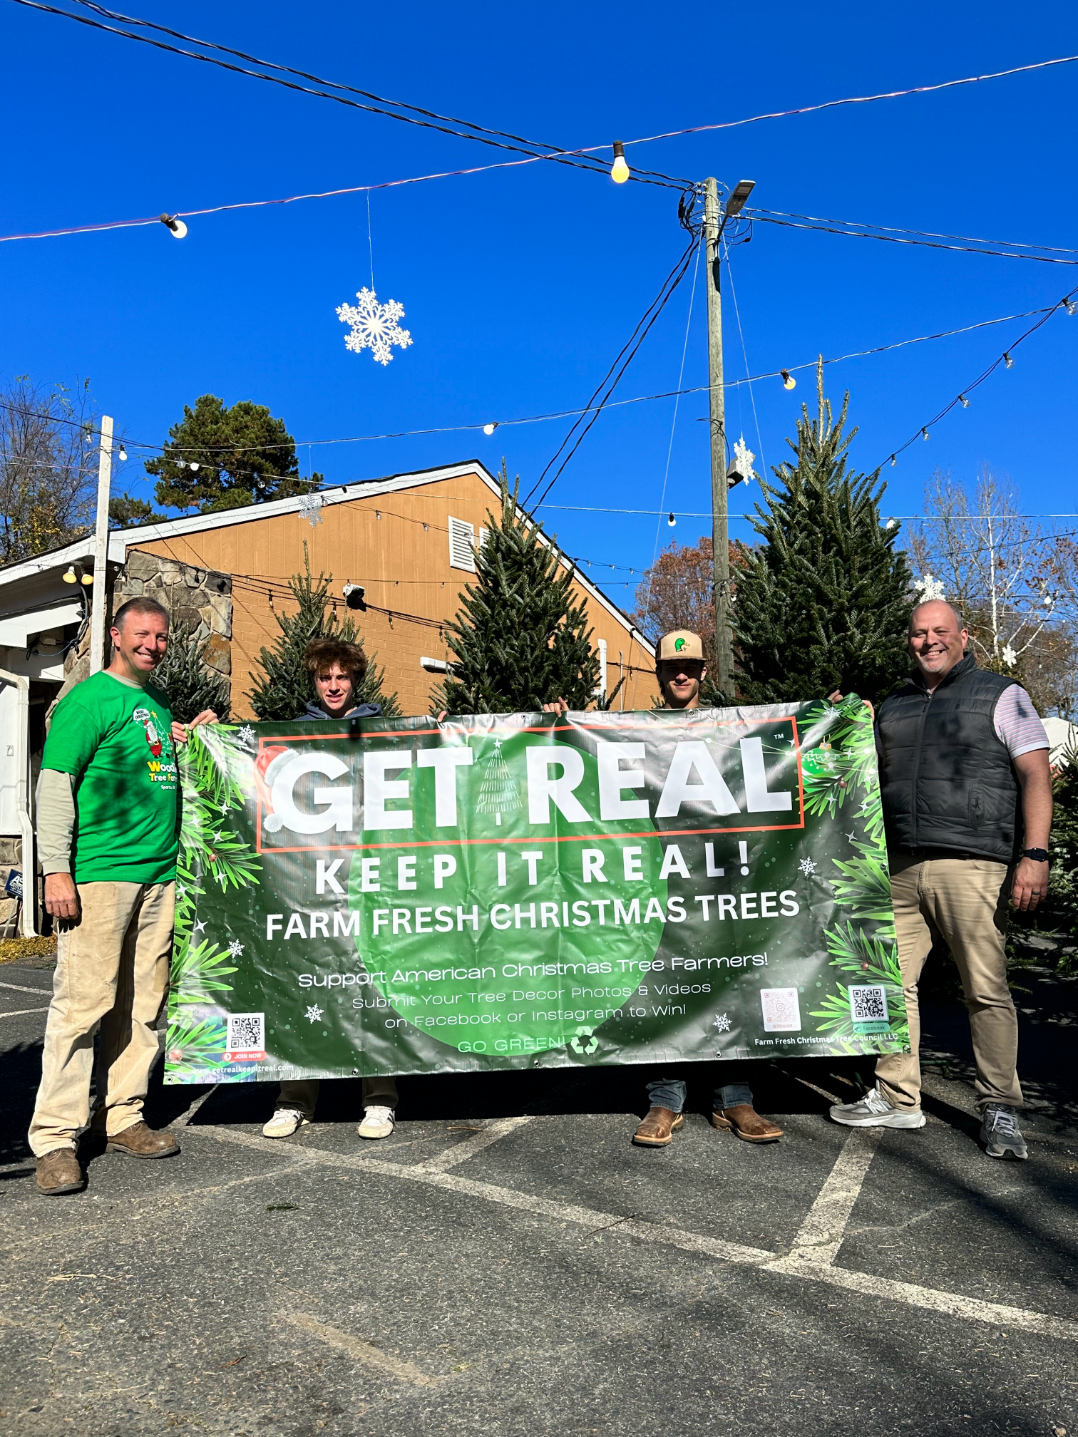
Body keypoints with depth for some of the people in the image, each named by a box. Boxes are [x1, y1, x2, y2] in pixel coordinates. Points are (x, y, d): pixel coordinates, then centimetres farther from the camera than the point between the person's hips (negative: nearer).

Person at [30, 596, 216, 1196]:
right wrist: (56, 869, -15)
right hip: (98, 874, -7)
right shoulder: (88, 699, -4)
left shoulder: (158, 702, 19)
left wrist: (186, 740, 15)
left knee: (141, 1004, 10)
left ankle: (124, 1117, 22)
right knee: (84, 1002, -5)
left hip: (159, 872, 7)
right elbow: (55, 784, -9)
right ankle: (56, 1136, 5)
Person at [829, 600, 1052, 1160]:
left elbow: (1036, 776, -1)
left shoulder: (1001, 695, 6)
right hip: (899, 868, 5)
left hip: (971, 867, -5)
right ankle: (897, 1097, 19)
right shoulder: (891, 707, 20)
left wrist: (1034, 855, -12)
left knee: (987, 989, -2)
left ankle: (999, 1111, 13)